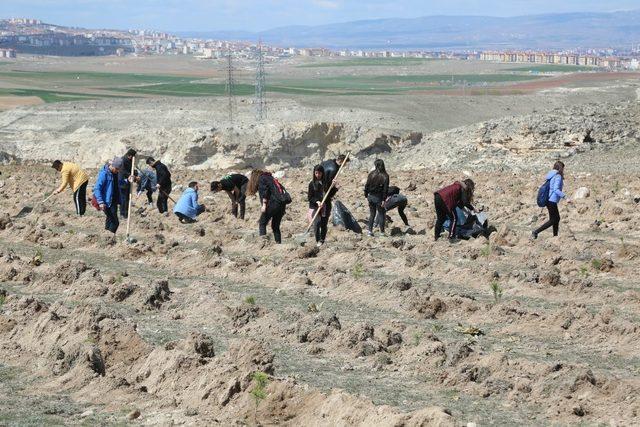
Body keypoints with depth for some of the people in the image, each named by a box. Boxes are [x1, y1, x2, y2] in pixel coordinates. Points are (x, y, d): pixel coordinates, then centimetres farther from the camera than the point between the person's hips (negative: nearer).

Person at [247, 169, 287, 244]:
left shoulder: (261, 179, 6)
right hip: (282, 204, 7)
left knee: (262, 223, -1)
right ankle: (279, 243, 9)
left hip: (273, 203, -7)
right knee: (275, 226, 14)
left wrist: (264, 205, -13)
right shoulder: (270, 178, 27)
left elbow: (264, 192, -10)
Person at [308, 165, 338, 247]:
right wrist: (317, 202, -17)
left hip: (326, 207, 2)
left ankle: (322, 240, 22)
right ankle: (318, 241, -12)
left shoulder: (327, 182, 3)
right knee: (317, 222, -20)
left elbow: (333, 191, 16)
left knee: (324, 224, 6)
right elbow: (310, 197, -1)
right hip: (315, 206, -2)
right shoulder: (312, 184, 0)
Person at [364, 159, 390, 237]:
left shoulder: (371, 174, -3)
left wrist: (366, 195, 10)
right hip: (379, 198, -2)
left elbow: (367, 185, 0)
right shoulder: (385, 176, -9)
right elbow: (385, 189, -12)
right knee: (381, 215, 7)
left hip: (371, 196, 2)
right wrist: (384, 199, -10)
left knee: (372, 214, 13)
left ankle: (370, 230, 10)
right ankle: (382, 231, 8)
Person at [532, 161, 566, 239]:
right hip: (552, 201, -9)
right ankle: (536, 232, -8)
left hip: (549, 200, 9)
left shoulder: (551, 175, 12)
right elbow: (556, 190, -23)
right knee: (553, 220, -3)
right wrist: (565, 196, -24)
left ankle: (555, 236, 20)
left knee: (557, 218, 17)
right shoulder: (558, 176, -14)